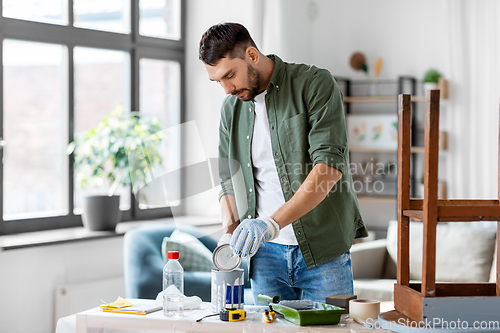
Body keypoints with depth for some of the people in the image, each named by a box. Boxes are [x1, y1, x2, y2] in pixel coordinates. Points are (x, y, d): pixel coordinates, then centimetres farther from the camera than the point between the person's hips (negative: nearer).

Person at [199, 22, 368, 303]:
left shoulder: (315, 84, -8)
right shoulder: (231, 108, 10)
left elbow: (330, 166, -19)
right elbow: (228, 179, 17)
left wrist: (272, 222, -27)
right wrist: (230, 234, -3)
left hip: (322, 251, -4)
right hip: (266, 253, 4)